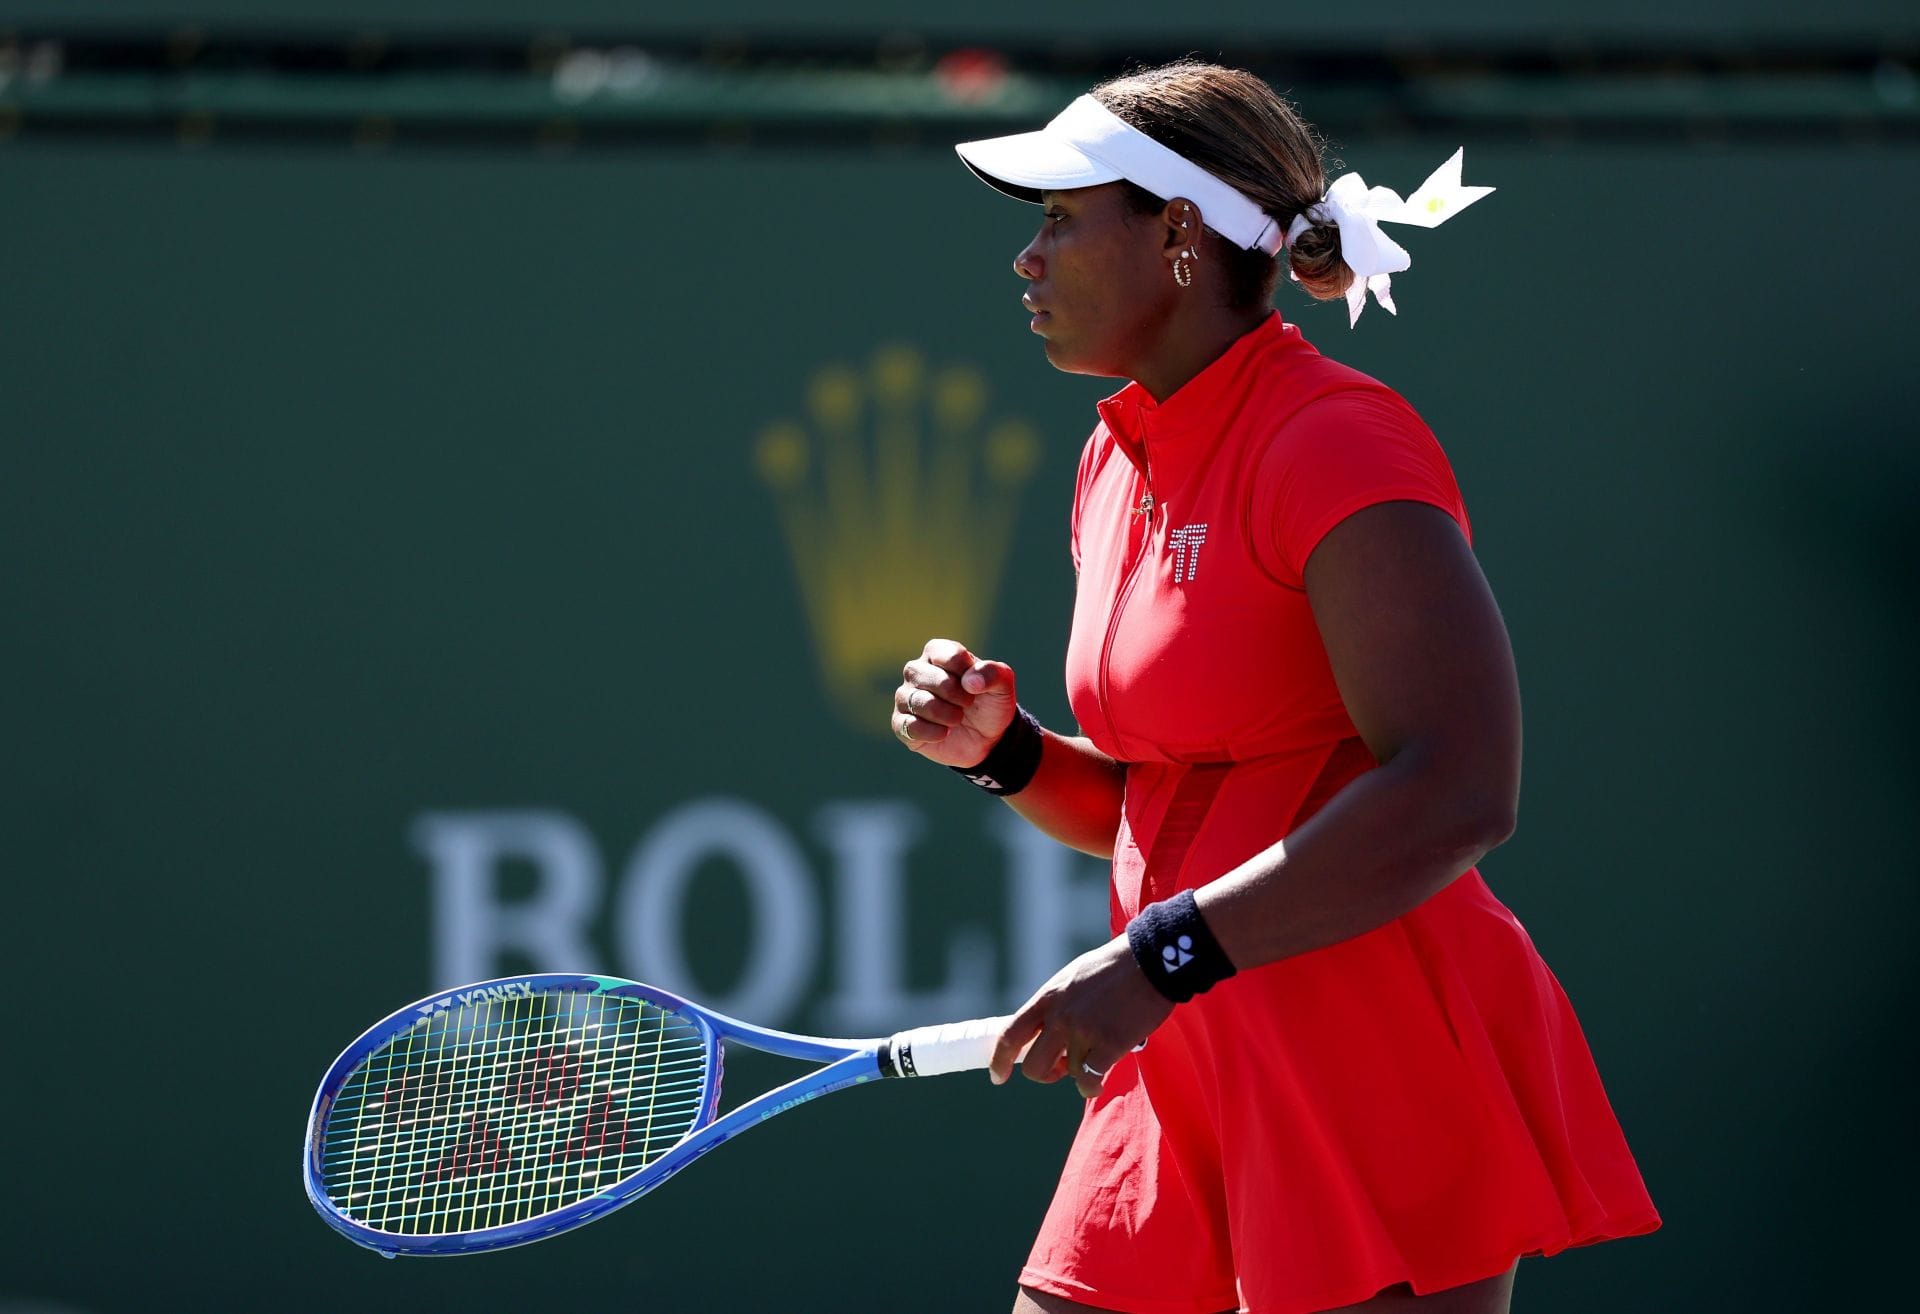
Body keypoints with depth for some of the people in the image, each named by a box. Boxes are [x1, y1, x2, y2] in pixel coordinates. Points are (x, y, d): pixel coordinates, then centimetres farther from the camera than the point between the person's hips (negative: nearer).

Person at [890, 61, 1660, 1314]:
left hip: (1378, 1065, -8)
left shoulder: (1335, 443, -14)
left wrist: (1162, 961, -26)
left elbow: (1456, 796, -26)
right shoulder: (1119, 464, 13)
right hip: (1195, 1063, 8)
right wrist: (1001, 746, 3)